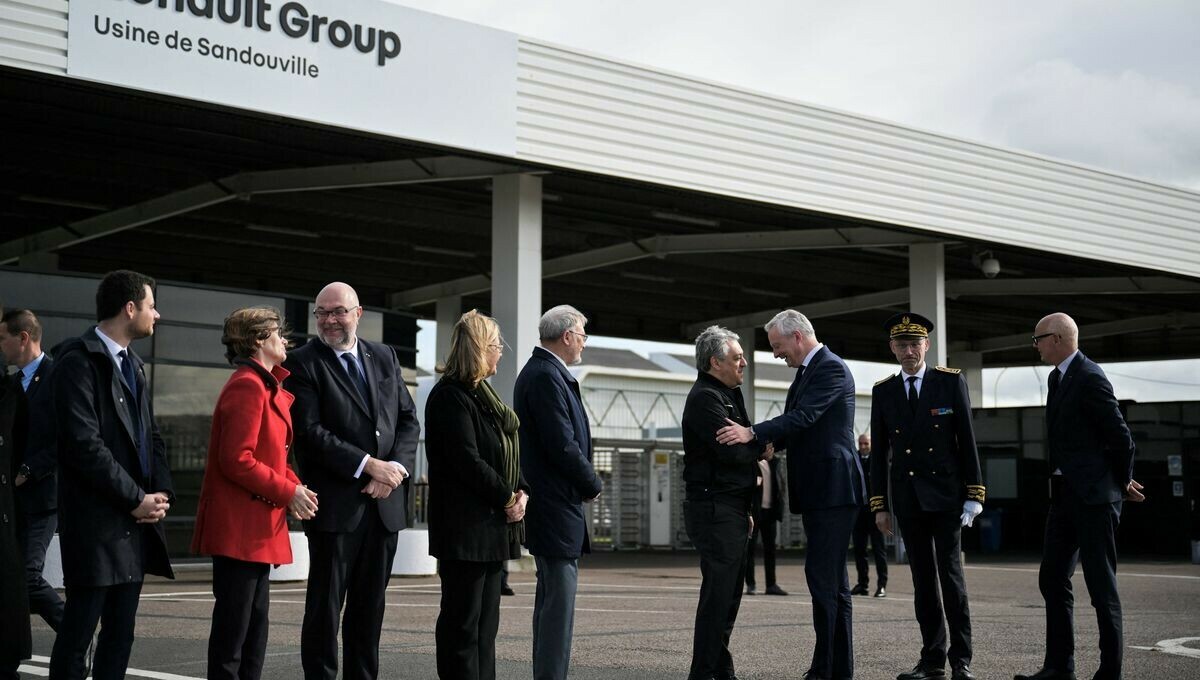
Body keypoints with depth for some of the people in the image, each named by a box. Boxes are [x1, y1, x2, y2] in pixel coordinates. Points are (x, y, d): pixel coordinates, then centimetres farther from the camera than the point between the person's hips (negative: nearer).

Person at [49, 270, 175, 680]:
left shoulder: (132, 364, 18)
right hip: (97, 522, -8)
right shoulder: (79, 362, -10)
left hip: (135, 522, 8)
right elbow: (83, 445, -18)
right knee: (78, 632, -4)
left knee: (121, 634, 10)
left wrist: (161, 491, 1)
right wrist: (135, 499, -14)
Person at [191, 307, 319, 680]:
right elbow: (237, 461, -21)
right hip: (239, 526, -10)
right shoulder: (247, 386, -15)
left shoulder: (266, 387, 17)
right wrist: (288, 492, -15)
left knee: (254, 625, 14)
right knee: (233, 626, -5)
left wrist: (293, 486, 2)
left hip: (257, 528, 10)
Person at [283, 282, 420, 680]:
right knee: (325, 605, 1)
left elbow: (408, 420, 12)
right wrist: (368, 465, -16)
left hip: (385, 502, 5)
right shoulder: (303, 363, -3)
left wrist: (396, 466, -6)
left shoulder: (385, 358, 13)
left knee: (370, 606, 10)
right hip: (335, 504, -5)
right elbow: (310, 431, -12)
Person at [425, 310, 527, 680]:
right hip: (465, 526, -9)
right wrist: (508, 498, -12)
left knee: (485, 620, 12)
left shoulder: (481, 393, 17)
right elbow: (467, 460, -19)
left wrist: (520, 492, 0)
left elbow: (507, 453, 16)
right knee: (463, 620, -5)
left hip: (491, 524, 9)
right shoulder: (451, 396, -12)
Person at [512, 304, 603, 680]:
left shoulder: (541, 372, 16)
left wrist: (584, 483, 8)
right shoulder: (547, 376, -16)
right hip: (558, 507, -11)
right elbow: (563, 444, -21)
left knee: (551, 600, 15)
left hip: (551, 508, 11)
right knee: (559, 599, -9)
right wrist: (592, 485, -7)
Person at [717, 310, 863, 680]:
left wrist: (752, 433, -30)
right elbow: (795, 422, 20)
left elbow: (803, 416, -23)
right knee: (832, 579, 12)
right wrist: (767, 444, 5)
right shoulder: (806, 371, 17)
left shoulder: (831, 368, -12)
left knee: (823, 576, -12)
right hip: (817, 490, 10)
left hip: (833, 489, -10)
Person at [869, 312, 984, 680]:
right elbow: (879, 452, 8)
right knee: (923, 580, 6)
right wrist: (879, 504, 5)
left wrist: (974, 495, -6)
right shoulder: (883, 391, 7)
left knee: (951, 574, -6)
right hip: (907, 496, 3)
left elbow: (967, 440, -2)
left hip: (946, 494, -3)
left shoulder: (952, 381, 0)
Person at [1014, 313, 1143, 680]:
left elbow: (1121, 436, -14)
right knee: (1052, 579, 9)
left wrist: (1122, 483, 1)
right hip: (1065, 494, 10)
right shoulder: (1058, 377, 14)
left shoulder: (1090, 377, -14)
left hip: (1094, 496, -10)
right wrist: (1121, 482, 15)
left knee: (1101, 584, -3)